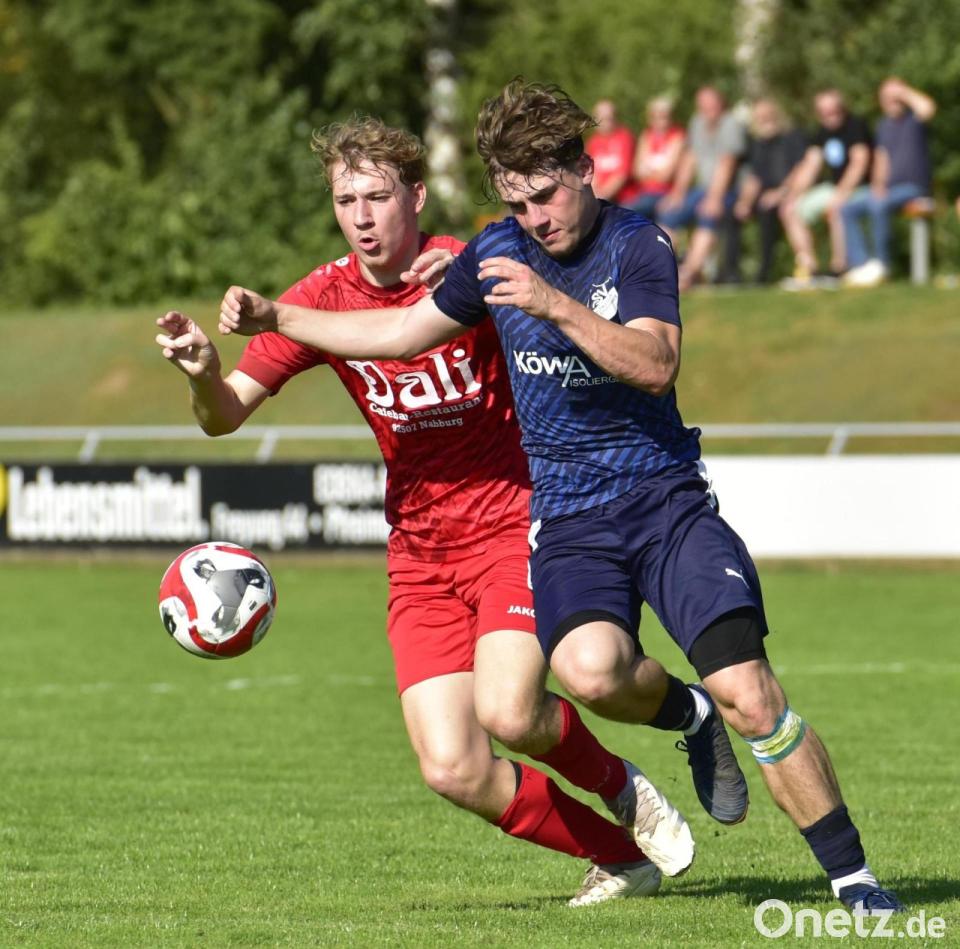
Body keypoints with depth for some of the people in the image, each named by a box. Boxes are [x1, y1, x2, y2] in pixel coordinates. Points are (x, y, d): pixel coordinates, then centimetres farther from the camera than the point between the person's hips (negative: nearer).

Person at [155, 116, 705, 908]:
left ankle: (620, 786, 7)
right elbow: (225, 415, -4)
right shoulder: (323, 300, -1)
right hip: (418, 555, 4)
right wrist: (203, 371, -28)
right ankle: (620, 857, 13)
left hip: (514, 523, -4)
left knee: (506, 711, -26)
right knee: (454, 770, -10)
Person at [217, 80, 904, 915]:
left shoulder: (638, 246, -5)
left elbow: (655, 365, -20)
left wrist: (557, 306, -29)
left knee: (748, 691, -18)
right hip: (569, 522, 3)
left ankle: (852, 876, -7)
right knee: (589, 670, -30)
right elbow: (404, 330, 22)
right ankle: (689, 717, 4)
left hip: (665, 499, -3)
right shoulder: (497, 254, 8)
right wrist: (274, 316, 20)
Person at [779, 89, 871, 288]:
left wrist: (842, 193, -28)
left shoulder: (855, 126, -12)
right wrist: (792, 195, -3)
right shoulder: (823, 133, 11)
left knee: (834, 207, -39)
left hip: (858, 188, -9)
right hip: (833, 188, 9)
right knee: (790, 210, -2)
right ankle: (807, 266, -7)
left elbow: (860, 161, -21)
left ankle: (839, 268, -32)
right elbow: (809, 166, 9)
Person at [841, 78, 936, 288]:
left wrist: (905, 92, -15)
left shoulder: (913, 119, -4)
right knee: (847, 210, -11)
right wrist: (878, 186, 0)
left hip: (913, 186, -7)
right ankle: (860, 264, -20)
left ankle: (880, 263, -23)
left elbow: (927, 108, -29)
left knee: (878, 206, -35)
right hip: (889, 189, 7)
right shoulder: (884, 125, 17)